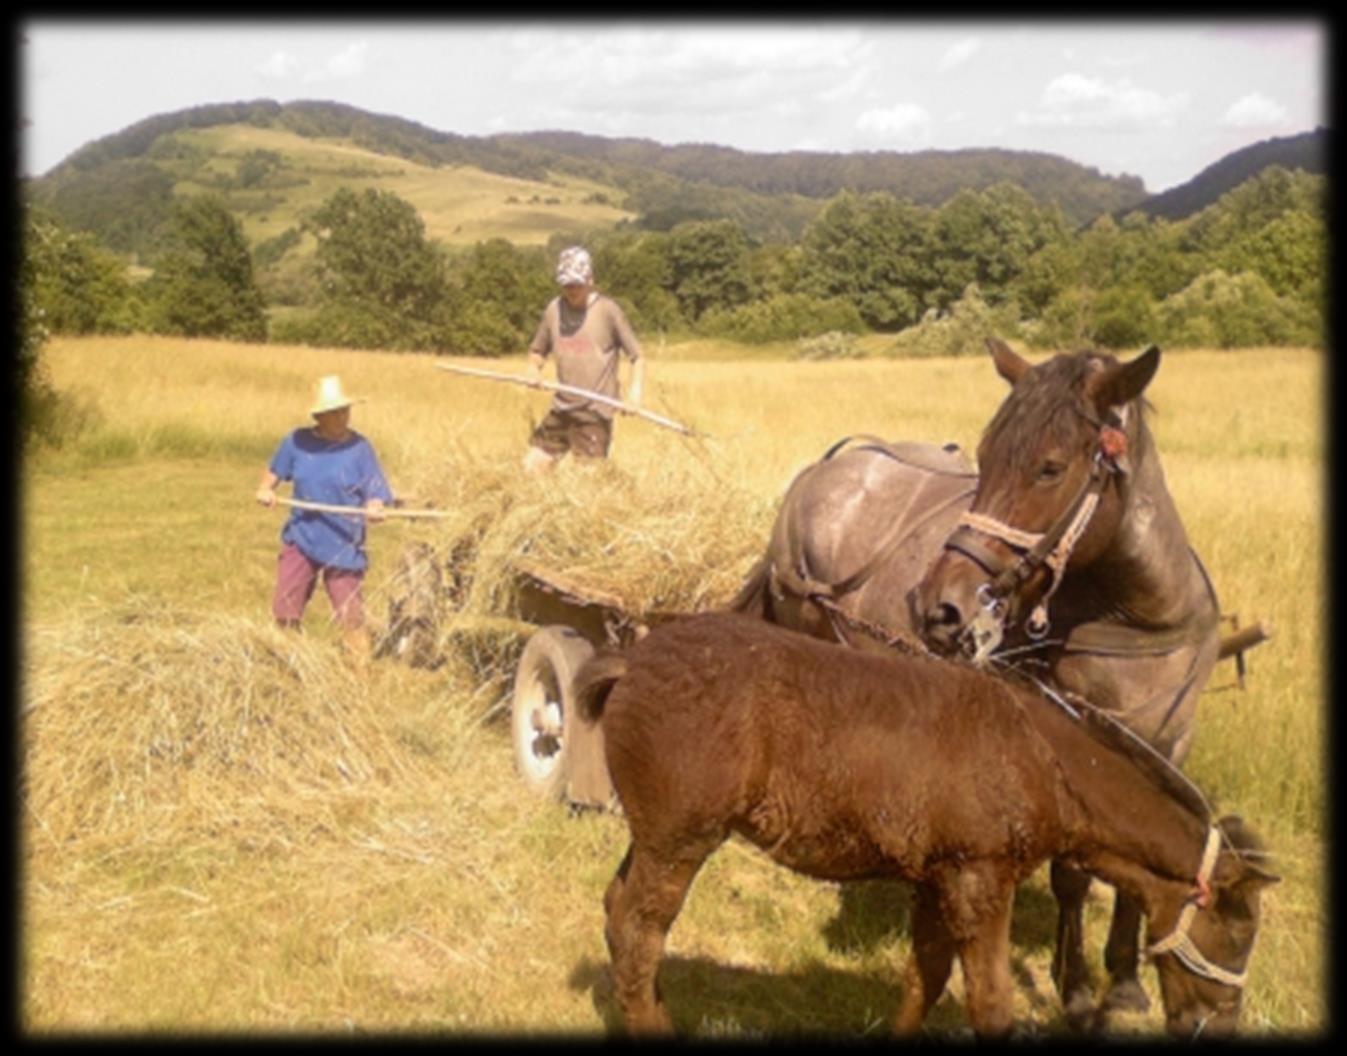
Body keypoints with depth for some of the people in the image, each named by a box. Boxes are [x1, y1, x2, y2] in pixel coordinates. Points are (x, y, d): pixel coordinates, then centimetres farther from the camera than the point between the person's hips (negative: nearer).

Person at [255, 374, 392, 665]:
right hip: (300, 539, 3)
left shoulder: (359, 448, -7)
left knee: (349, 614, 0)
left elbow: (375, 496, -8)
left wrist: (374, 510, -29)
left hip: (343, 545, -3)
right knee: (284, 611, 9)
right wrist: (265, 489, -4)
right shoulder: (298, 442, -1)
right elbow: (274, 470, 16)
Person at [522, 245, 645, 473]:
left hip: (595, 411, -5)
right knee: (531, 466, 3)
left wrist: (635, 389, -21)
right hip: (561, 408, 5)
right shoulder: (554, 309, 6)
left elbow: (636, 356, -4)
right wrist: (535, 370, -3)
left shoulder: (608, 311, -7)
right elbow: (537, 350, 19)